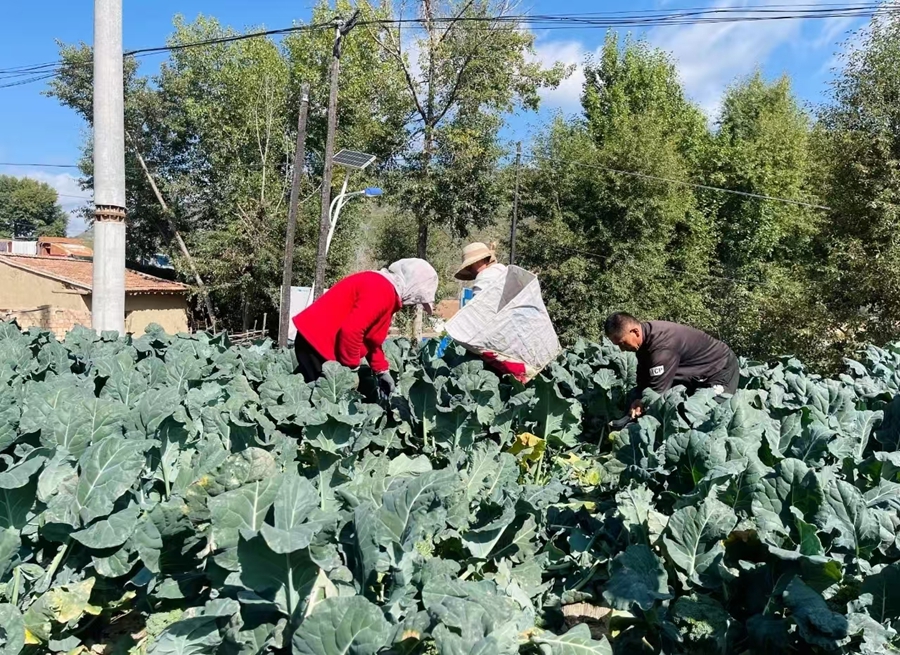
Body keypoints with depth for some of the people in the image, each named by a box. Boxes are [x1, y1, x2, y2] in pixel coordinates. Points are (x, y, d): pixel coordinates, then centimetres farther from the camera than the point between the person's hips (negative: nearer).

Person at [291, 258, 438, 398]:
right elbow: (351, 331, -29)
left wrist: (381, 371, 17)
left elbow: (371, 338, 19)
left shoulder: (382, 287, 13)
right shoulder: (382, 292, -20)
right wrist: (352, 368, -16)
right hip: (318, 342, -10)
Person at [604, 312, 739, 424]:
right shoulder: (646, 333, -11)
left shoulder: (662, 347, -40)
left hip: (722, 368, -9)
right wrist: (639, 398, -18)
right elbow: (644, 376, -1)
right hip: (698, 370, 9)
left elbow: (657, 392, -35)